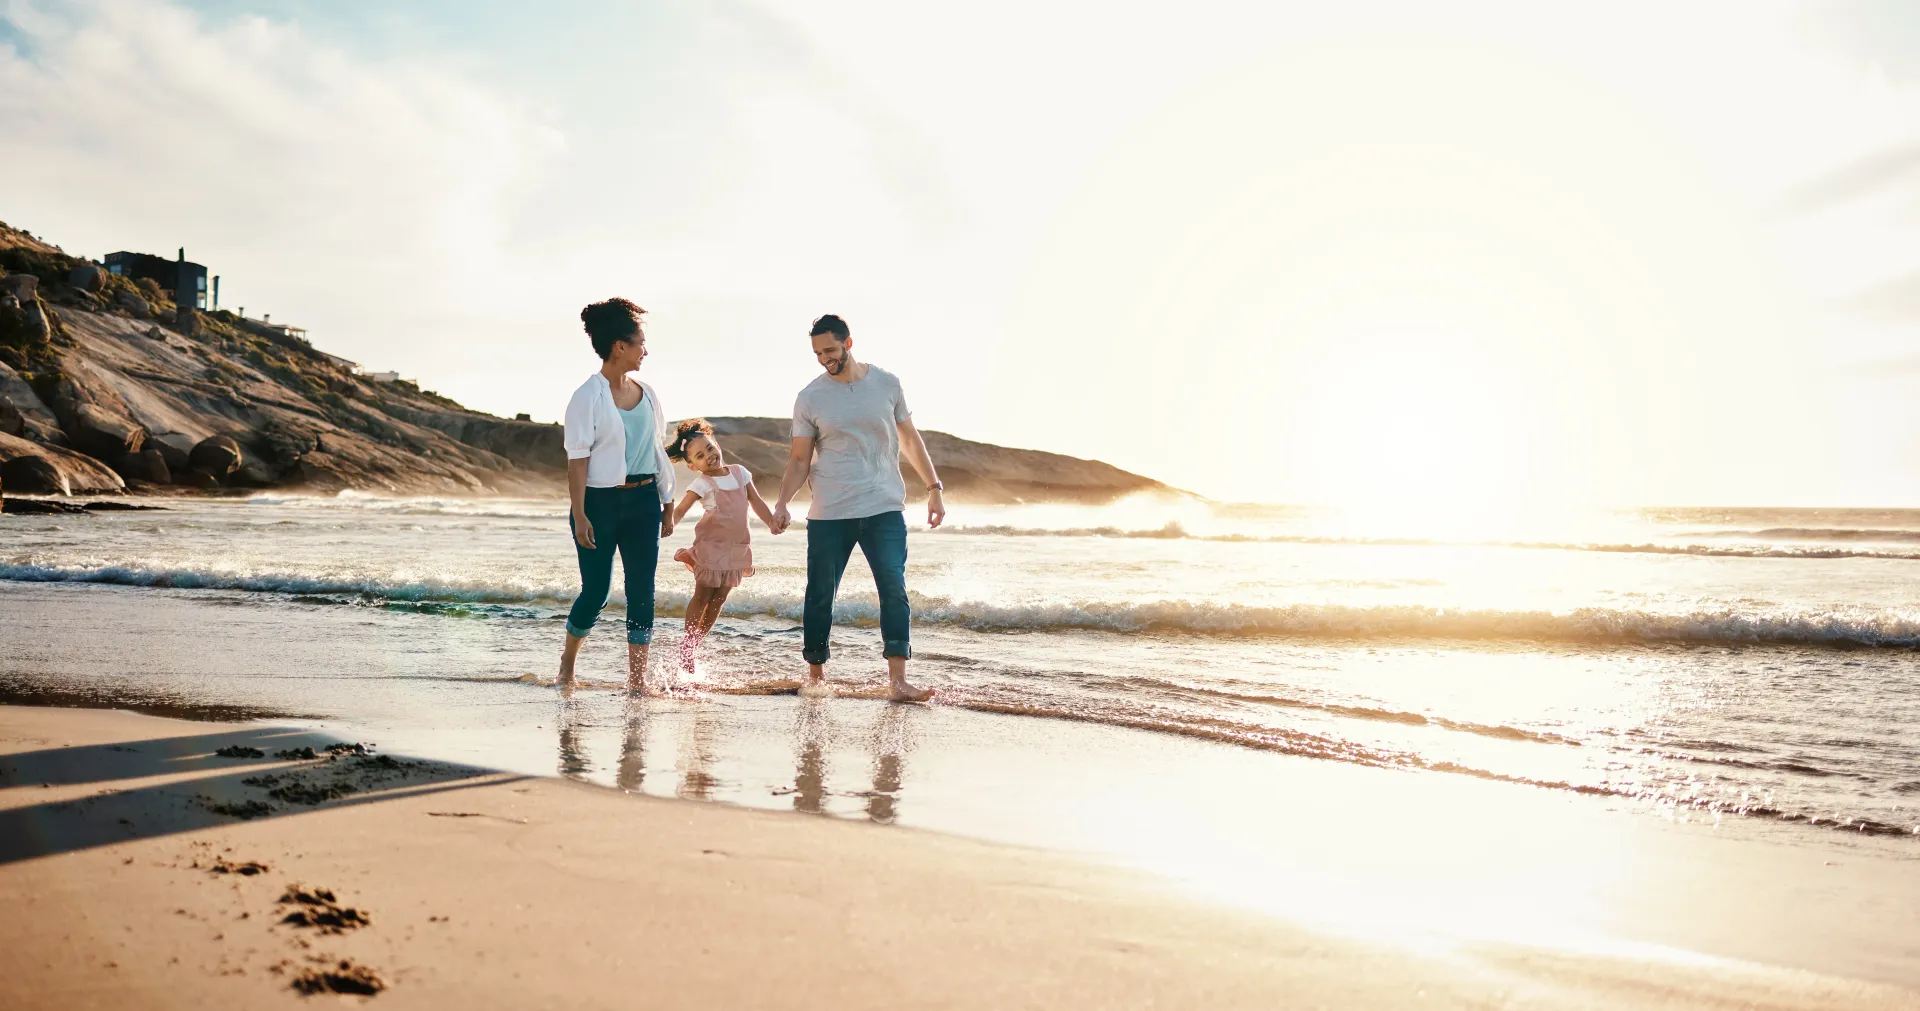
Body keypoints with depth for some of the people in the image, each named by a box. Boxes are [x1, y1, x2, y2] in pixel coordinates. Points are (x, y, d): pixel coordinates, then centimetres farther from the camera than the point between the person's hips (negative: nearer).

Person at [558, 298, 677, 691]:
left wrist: (666, 507, 15)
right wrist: (579, 516, -16)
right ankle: (567, 662, 28)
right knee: (596, 590, 2)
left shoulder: (646, 393, 10)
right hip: (600, 500, -5)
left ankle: (637, 677, 7)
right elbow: (577, 460, -10)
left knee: (642, 589, 1)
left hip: (642, 501, 5)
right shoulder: (588, 397, -8)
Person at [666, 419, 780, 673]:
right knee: (702, 596, 2)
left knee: (719, 598, 9)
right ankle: (686, 646, 13)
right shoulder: (701, 484, -12)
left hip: (736, 547, 5)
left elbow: (756, 502, 9)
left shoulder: (740, 472, 4)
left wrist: (772, 523, -3)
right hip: (710, 546, -5)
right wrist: (669, 524, -41)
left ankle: (697, 641, 21)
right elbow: (680, 510, -21)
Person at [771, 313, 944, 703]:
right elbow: (800, 459, 3)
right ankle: (815, 673, 22)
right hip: (829, 514, 0)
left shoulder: (887, 384, 3)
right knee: (819, 595, 5)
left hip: (884, 509, 0)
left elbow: (910, 438, 13)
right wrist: (782, 503, -10)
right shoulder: (810, 399, 0)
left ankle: (897, 680, -10)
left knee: (894, 589, -10)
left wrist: (933, 487, 9)